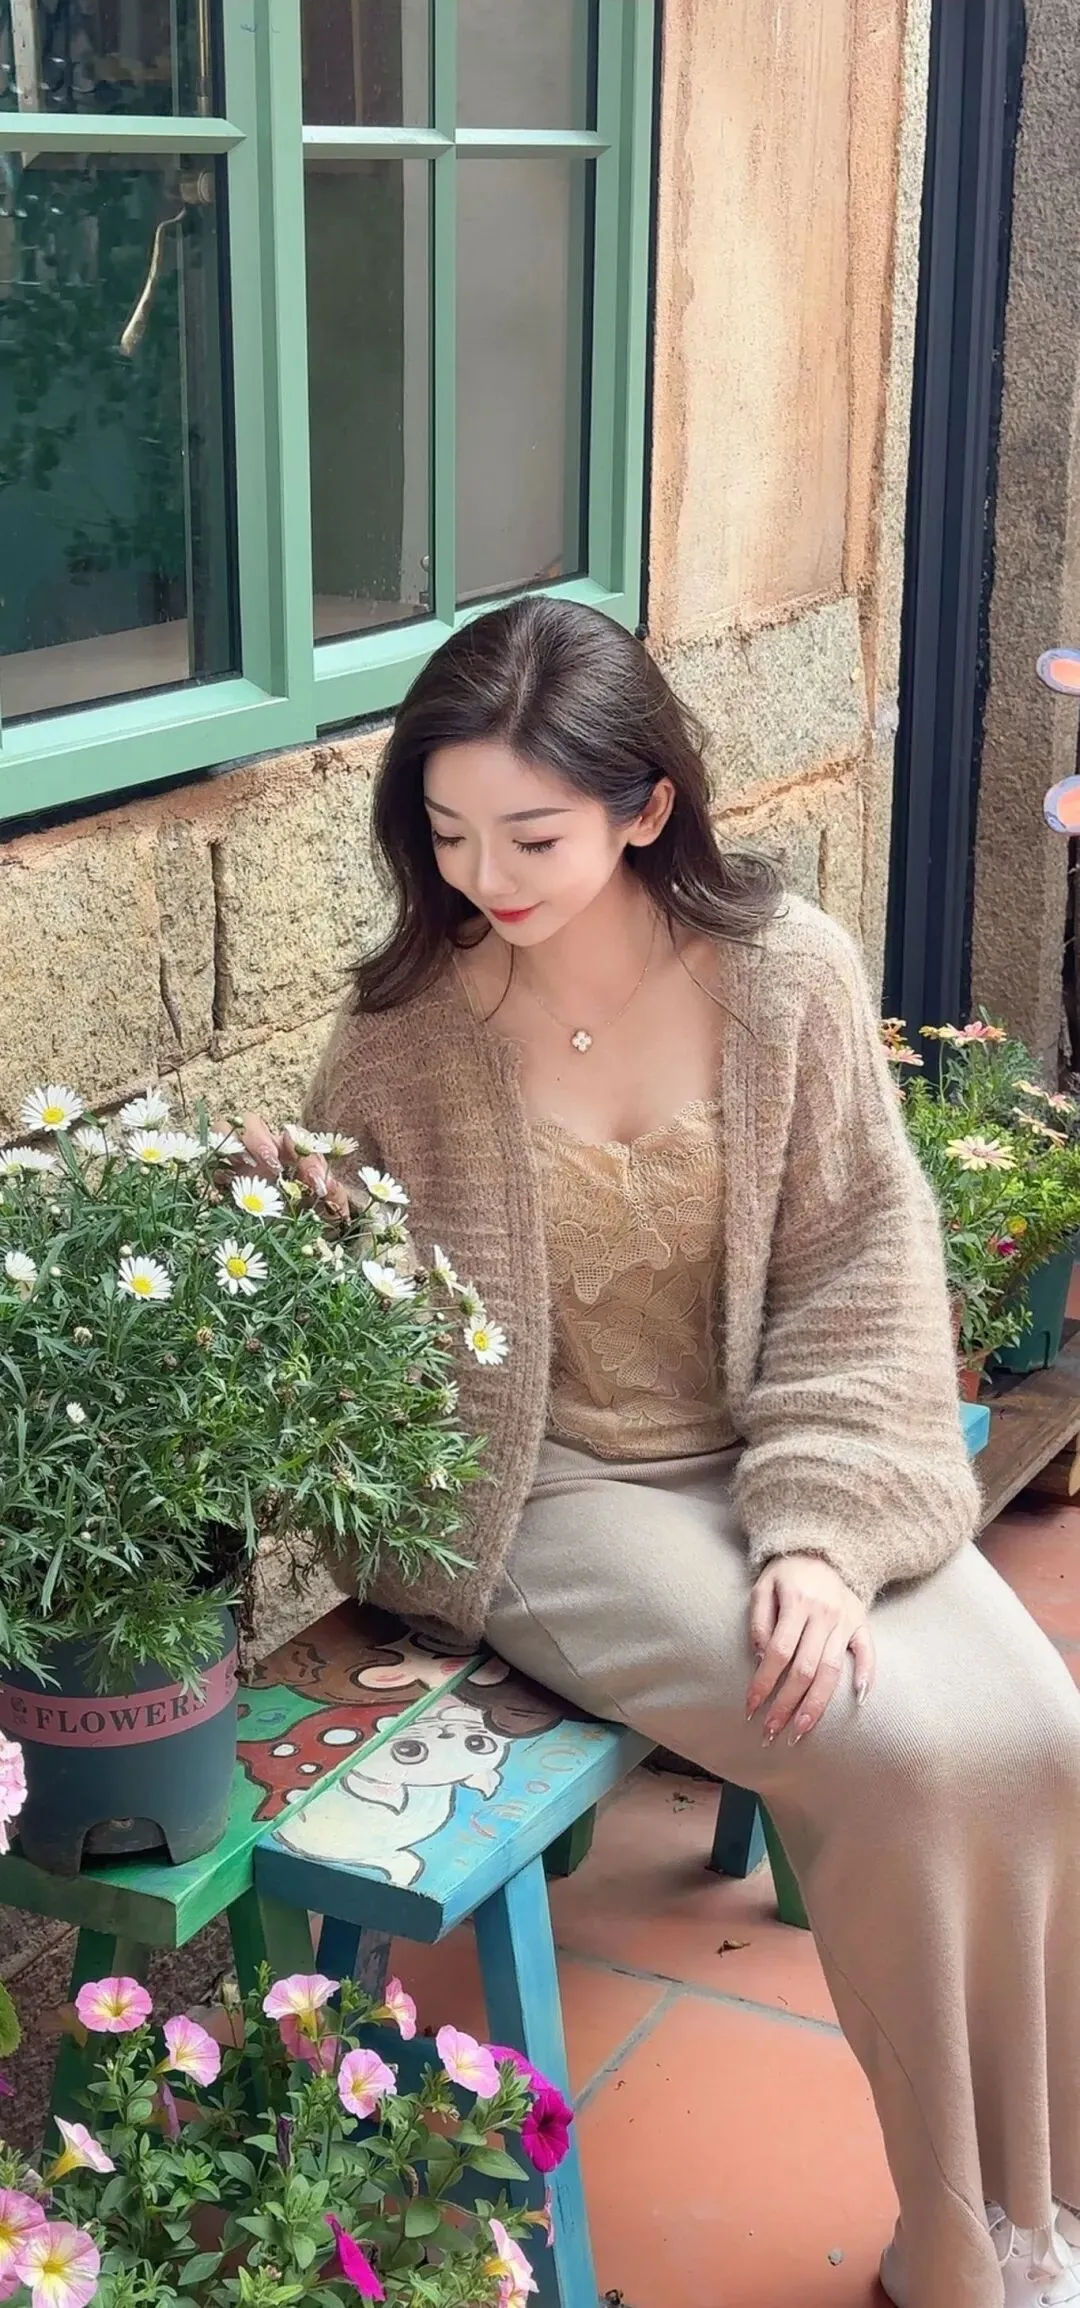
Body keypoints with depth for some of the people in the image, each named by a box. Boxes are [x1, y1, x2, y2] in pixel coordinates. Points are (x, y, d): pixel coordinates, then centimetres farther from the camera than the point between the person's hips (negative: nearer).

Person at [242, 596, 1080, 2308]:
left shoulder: (789, 975, -8)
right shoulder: (410, 1026, -9)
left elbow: (862, 1269, -5)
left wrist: (823, 1528, -15)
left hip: (780, 1460, 3)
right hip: (555, 1492, -2)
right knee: (896, 1756, -23)